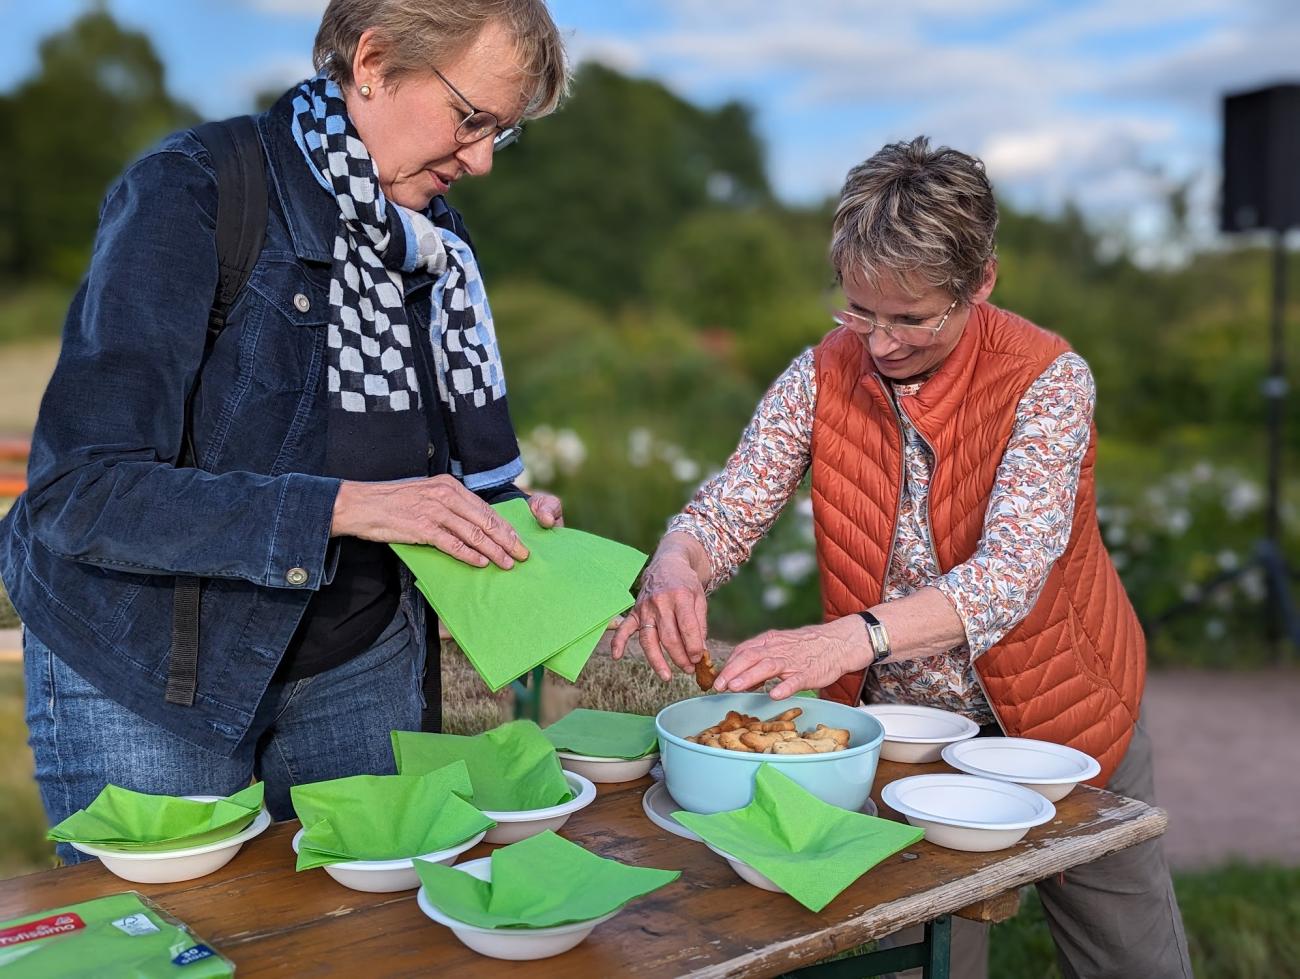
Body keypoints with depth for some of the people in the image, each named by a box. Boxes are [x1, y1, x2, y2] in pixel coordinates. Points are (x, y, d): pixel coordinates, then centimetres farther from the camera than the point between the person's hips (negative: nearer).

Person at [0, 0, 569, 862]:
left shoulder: (434, 235, 2)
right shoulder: (192, 193, -18)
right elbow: (79, 494, -25)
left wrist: (501, 515, -8)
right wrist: (345, 507, -33)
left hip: (362, 661, 6)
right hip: (149, 672, -5)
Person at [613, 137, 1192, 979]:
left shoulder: (1047, 379, -21)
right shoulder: (827, 373, -9)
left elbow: (1011, 573, -32)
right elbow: (729, 508, -12)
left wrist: (854, 637, -48)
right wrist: (678, 568, -36)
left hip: (1055, 721, -1)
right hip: (892, 728, 2)